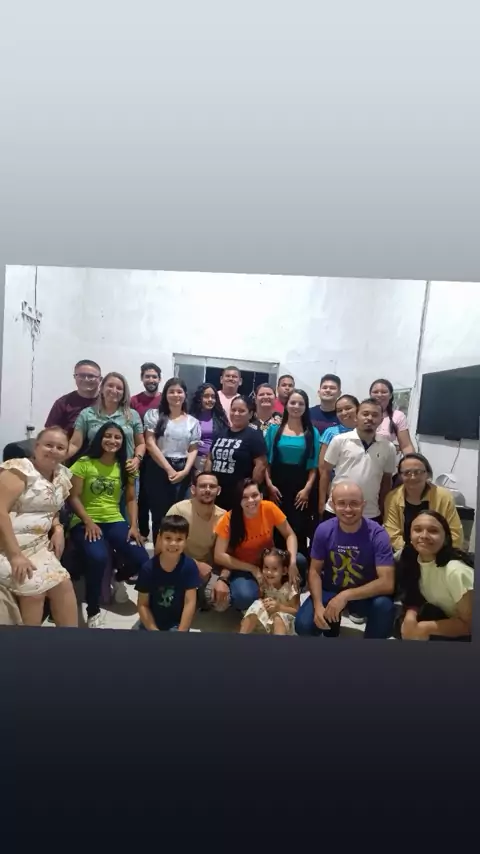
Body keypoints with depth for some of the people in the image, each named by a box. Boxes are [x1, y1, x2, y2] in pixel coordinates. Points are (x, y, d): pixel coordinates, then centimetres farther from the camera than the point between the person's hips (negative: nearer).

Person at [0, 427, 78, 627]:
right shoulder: (19, 469, -13)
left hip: (37, 546, 7)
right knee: (34, 589, -20)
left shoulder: (62, 476, 9)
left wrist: (58, 529, 3)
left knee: (63, 584, -4)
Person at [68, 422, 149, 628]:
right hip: (85, 522, -4)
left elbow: (131, 499, 7)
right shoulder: (84, 463, -4)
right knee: (98, 557, -35)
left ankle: (119, 580, 24)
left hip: (115, 521, 4)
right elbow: (74, 497, -7)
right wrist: (88, 522, -19)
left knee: (141, 560, -15)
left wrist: (134, 526, -5)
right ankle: (93, 611, -10)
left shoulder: (125, 467, 8)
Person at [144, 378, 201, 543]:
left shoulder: (192, 422, 11)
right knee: (159, 514, 0)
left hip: (183, 471, 2)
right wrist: (169, 469, -10)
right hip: (158, 469, -2)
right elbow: (150, 444, -4)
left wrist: (185, 471, -9)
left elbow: (193, 450, 8)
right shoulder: (154, 415, 4)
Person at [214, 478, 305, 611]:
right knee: (244, 596, -34)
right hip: (243, 568, -3)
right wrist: (253, 569, -22)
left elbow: (290, 535, -9)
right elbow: (219, 556, -19)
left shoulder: (269, 508, -16)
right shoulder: (229, 519, -20)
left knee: (300, 561, -24)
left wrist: (292, 561, -27)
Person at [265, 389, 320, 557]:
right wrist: (269, 484, -6)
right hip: (277, 487, 1)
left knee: (299, 532, -2)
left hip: (301, 489, 0)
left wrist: (307, 489, -7)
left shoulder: (312, 433, 6)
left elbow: (314, 466, 4)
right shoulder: (274, 429, 7)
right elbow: (265, 460, 5)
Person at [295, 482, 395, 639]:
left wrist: (346, 596, -32)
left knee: (384, 605, -34)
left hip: (366, 594, -2)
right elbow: (314, 571, -6)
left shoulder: (377, 534, -21)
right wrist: (318, 605, -23)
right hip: (329, 591, 2)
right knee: (303, 625, -20)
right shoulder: (324, 530, -14)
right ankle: (331, 626, 16)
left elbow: (387, 583, -26)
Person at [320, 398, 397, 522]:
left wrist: (382, 509, 11)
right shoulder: (339, 440, -5)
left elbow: (387, 480, 11)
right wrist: (322, 502, 0)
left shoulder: (388, 447, 2)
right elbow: (325, 472, 1)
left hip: (371, 515, 2)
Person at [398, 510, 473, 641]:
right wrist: (410, 616, -23)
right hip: (442, 617, 6)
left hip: (465, 634, -6)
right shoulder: (411, 558, -12)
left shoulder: (455, 570, -32)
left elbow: (469, 624, -22)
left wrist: (426, 628, -24)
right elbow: (415, 597, -1)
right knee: (402, 625, -15)